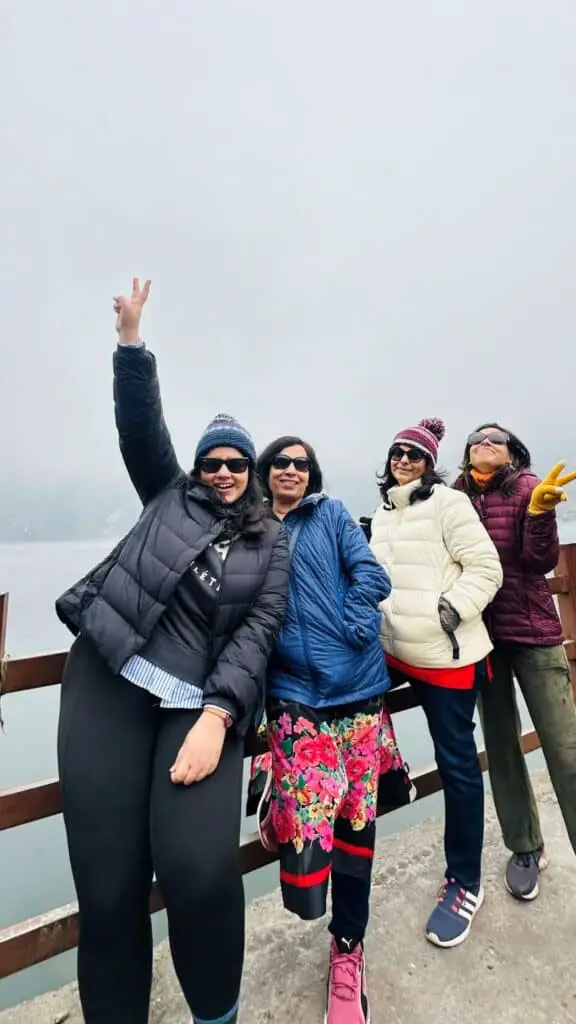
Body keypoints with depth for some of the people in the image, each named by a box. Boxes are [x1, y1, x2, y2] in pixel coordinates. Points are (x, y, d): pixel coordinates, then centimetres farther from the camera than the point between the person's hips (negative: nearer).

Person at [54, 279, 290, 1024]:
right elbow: (140, 425, 8)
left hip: (202, 701, -1)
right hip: (110, 680, 2)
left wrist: (217, 716, -12)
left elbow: (258, 631, -1)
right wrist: (131, 342, 2)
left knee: (198, 870, -14)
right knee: (107, 883, -1)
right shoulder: (170, 494, 16)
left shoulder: (271, 541, 9)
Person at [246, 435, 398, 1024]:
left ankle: (347, 946, 37)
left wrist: (347, 630, -12)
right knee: (308, 821, -9)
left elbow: (372, 577, -2)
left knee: (356, 817, 11)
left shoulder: (331, 515, 7)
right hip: (294, 693, 0)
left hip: (356, 684, 1)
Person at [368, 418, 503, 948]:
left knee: (457, 762, 7)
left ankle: (465, 882, 29)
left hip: (448, 654, -6)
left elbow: (486, 568, -11)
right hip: (394, 651, 6)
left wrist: (451, 609, -20)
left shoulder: (448, 502, -9)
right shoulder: (382, 513, 12)